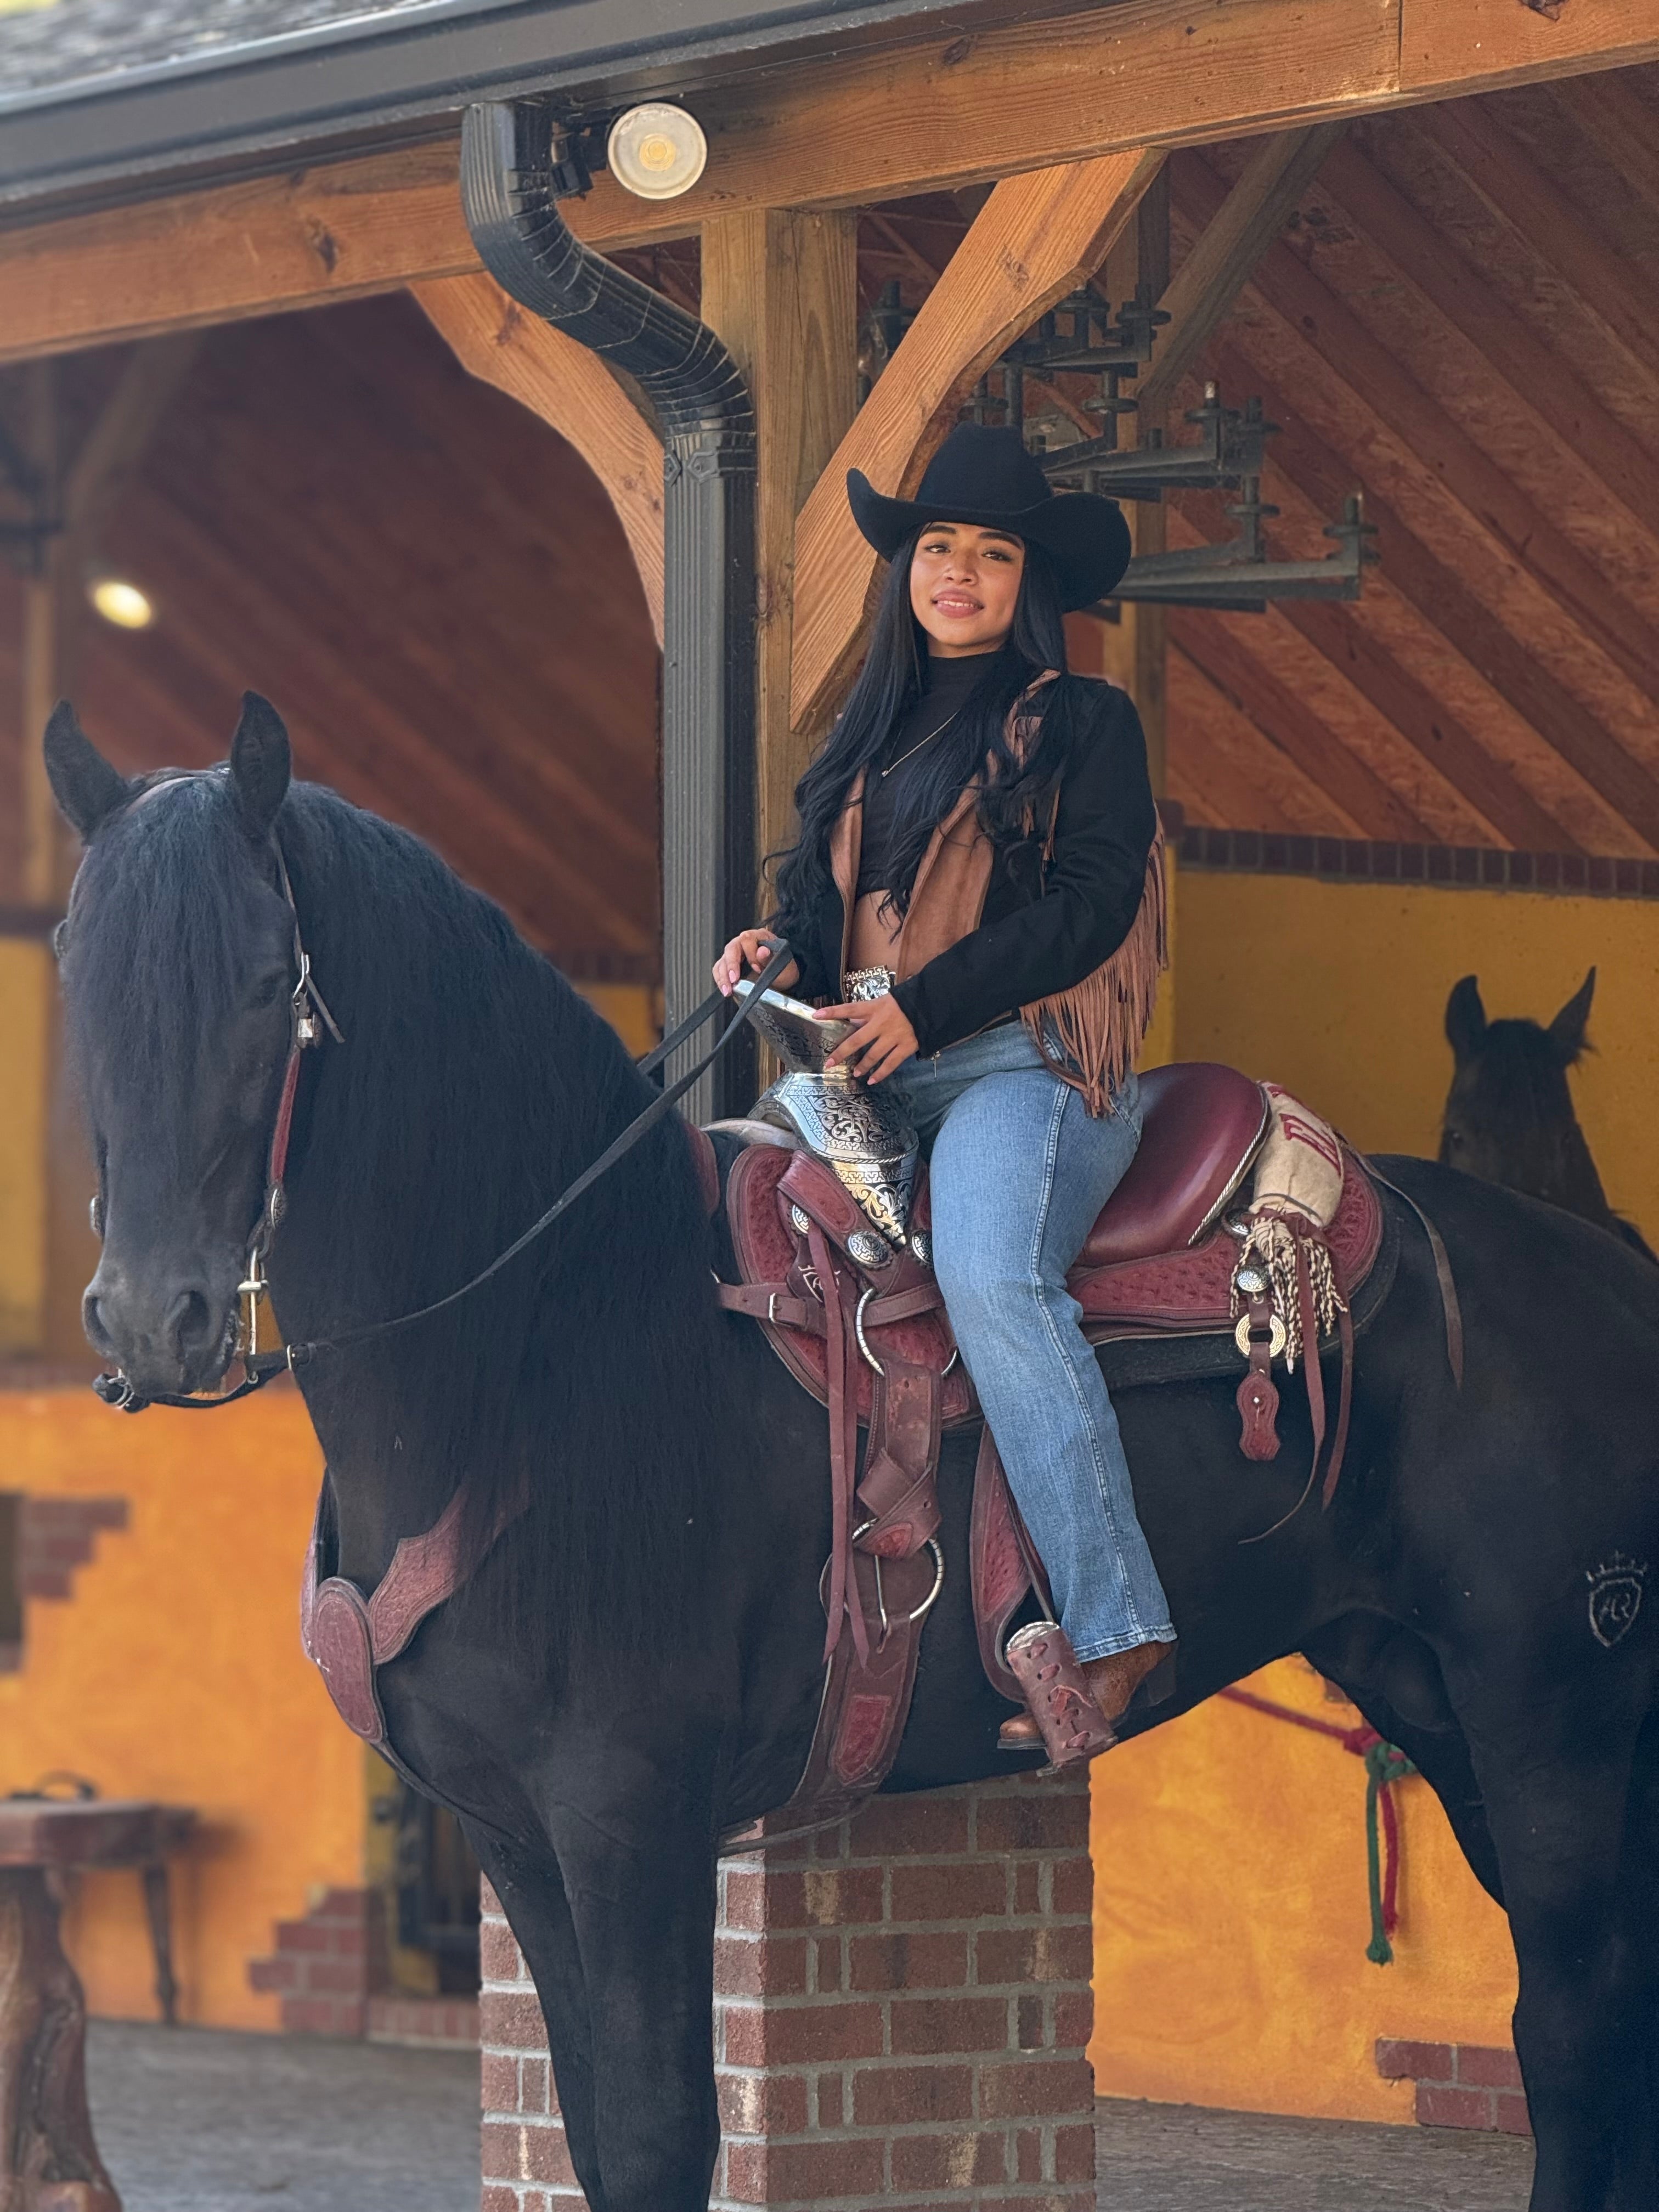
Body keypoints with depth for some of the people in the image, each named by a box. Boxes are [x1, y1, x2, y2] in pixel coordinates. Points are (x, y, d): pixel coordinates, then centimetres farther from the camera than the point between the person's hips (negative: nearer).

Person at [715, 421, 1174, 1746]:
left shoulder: (1085, 727, 4)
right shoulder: (874, 736, 23)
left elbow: (1091, 902, -8)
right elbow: (825, 888, 27)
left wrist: (922, 1007, -16)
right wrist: (777, 953, 2)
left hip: (1025, 1065, -7)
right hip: (873, 1081, 7)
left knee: (990, 1274, -34)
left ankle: (1112, 1630, -37)